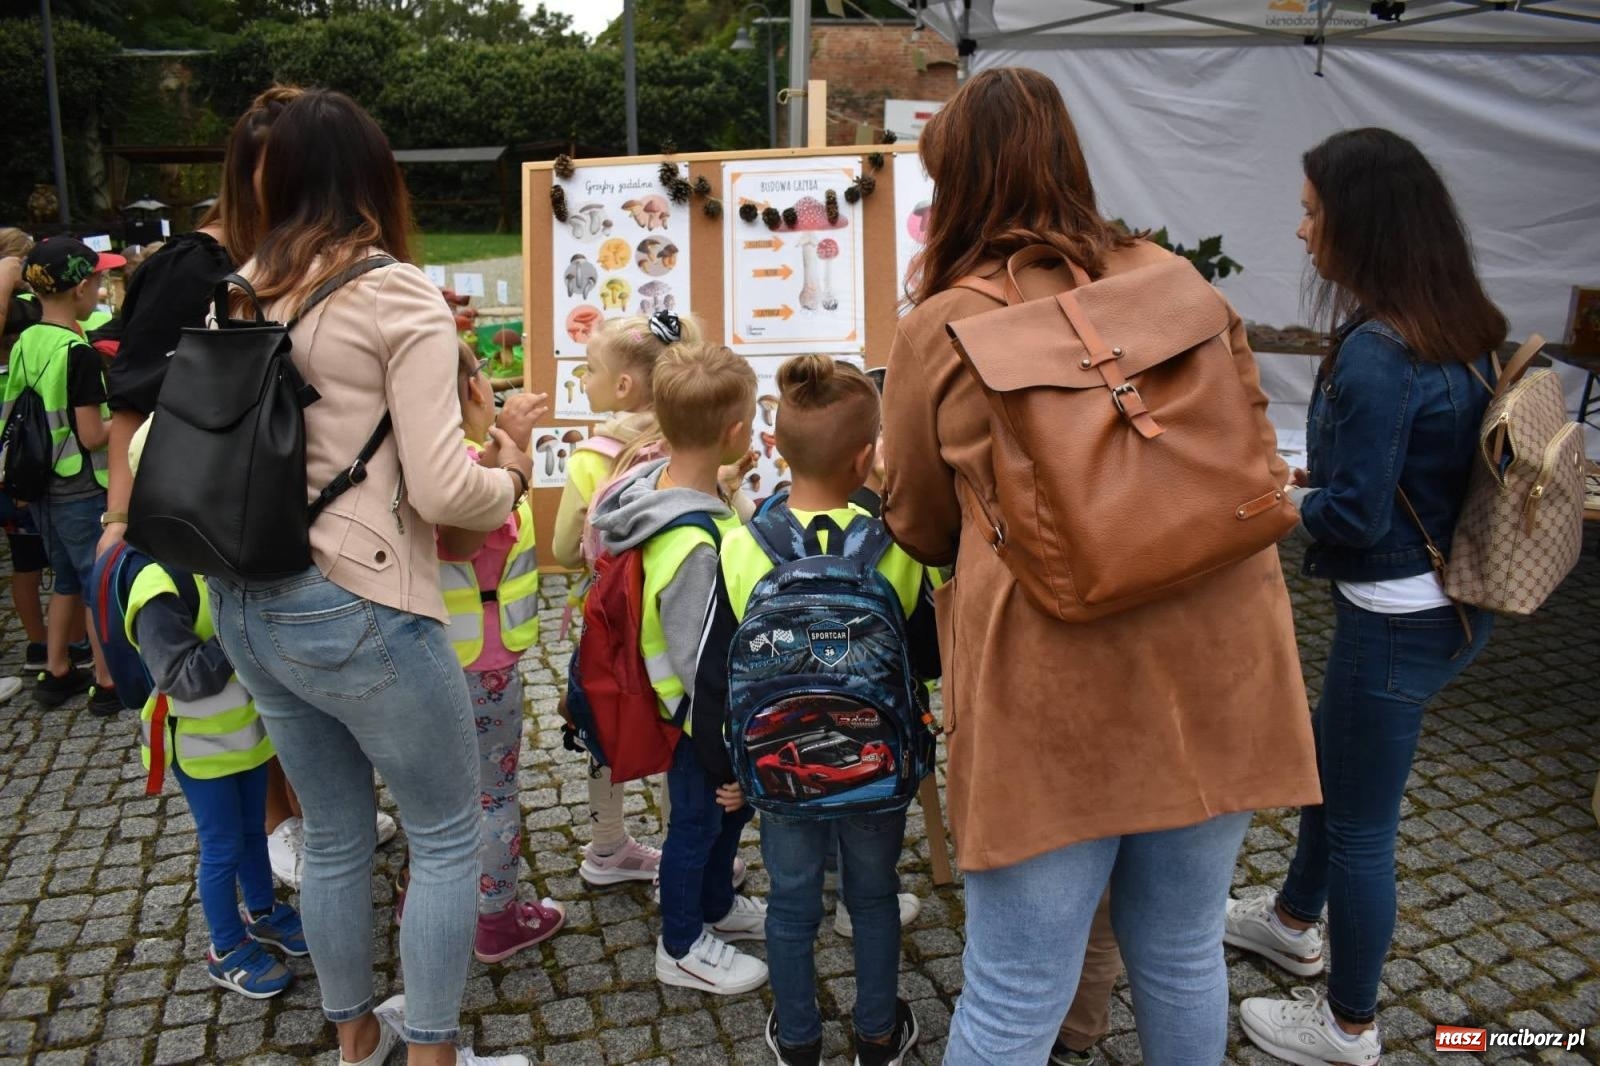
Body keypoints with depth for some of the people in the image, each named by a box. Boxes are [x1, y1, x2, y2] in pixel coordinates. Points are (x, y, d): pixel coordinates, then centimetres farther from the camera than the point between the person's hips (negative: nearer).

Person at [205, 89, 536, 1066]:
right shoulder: (399, 293, -12)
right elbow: (440, 488, -18)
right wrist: (510, 478, 1)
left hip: (246, 606, 7)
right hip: (357, 613, -7)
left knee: (335, 835, 22)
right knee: (449, 833, 12)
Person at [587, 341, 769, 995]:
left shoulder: (685, 488, -6)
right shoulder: (693, 544, -35)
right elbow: (697, 660, -30)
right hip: (701, 715, -9)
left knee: (733, 802, 27)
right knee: (698, 819, 12)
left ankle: (716, 904, 51)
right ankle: (681, 948, 36)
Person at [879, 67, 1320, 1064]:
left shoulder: (939, 330, -4)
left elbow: (920, 527, 9)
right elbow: (1259, 463, 14)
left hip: (1052, 695, -3)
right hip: (1216, 671, 4)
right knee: (1184, 955, 22)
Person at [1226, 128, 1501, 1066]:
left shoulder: (1376, 354, -26)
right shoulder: (1460, 332, 3)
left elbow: (1357, 519, -24)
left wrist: (1284, 500, -6)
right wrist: (1322, 481, 7)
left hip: (1397, 618, -9)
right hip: (1450, 596, 10)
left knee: (1360, 819, 8)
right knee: (1333, 759, 27)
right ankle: (1294, 919, 51)